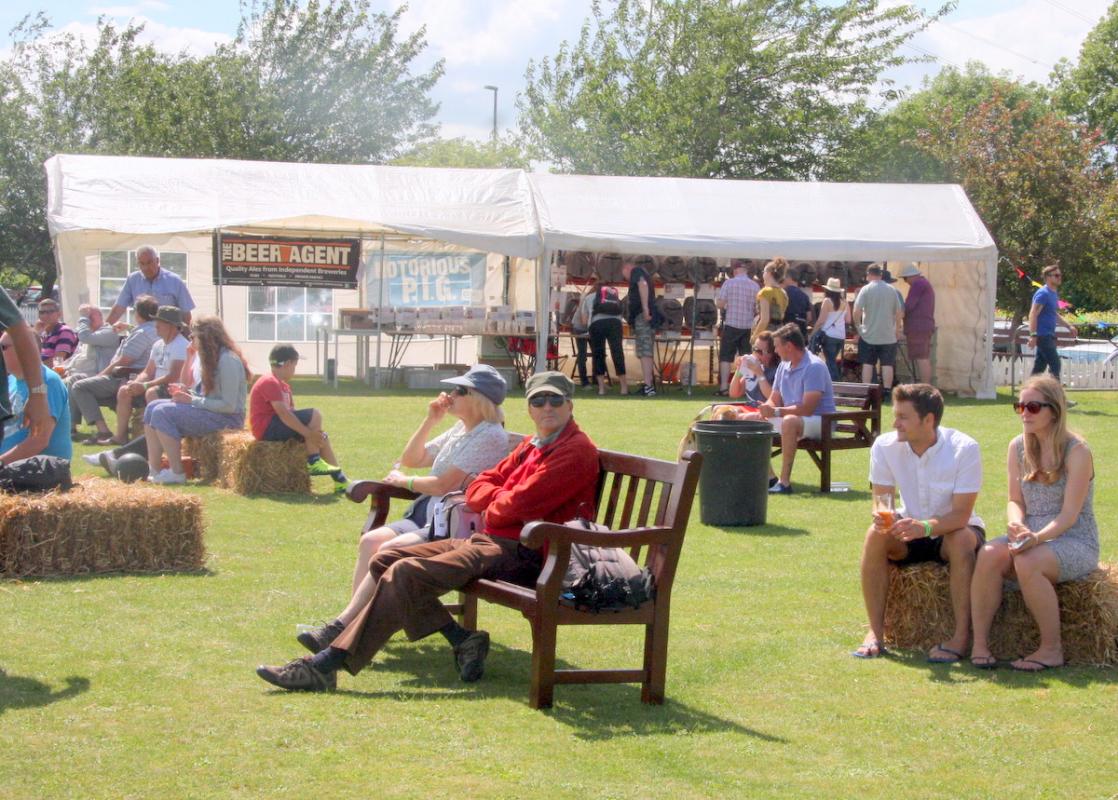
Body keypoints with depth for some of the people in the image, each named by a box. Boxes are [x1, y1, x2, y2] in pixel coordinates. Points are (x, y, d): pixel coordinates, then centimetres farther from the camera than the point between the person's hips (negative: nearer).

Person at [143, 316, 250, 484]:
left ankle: (177, 473, -16)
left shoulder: (228, 360, -17)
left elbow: (229, 405, -22)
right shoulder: (213, 358, 13)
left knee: (162, 413, -21)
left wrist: (193, 400, -18)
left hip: (227, 418, -10)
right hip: (212, 412, 10)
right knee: (153, 408, 1)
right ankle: (152, 468, -6)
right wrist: (188, 393, -1)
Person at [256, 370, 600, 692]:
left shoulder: (577, 450, -9)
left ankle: (326, 664, -26)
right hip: (489, 539, 10)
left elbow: (519, 506, -18)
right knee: (384, 560, 3)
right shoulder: (531, 445, 22)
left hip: (520, 553, -10)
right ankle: (461, 639, -5)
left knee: (406, 573, -23)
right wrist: (504, 498, -5)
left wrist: (492, 508, 2)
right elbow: (477, 490, 15)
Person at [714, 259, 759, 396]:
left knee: (725, 357, 4)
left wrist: (716, 301, 13)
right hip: (748, 327, 2)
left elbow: (720, 304, -9)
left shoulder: (729, 283, -7)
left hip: (731, 325, -2)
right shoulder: (755, 286, 0)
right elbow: (758, 309, 2)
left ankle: (724, 388, -1)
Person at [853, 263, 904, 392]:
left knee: (867, 364, 6)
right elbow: (899, 312, 5)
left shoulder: (866, 289, -7)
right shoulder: (892, 290, 2)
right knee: (887, 365, 4)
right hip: (888, 335, 2)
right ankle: (887, 392, 2)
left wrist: (857, 326, 1)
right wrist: (897, 329, 17)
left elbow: (857, 311, -14)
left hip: (868, 334, -2)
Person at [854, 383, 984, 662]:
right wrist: (884, 518, -34)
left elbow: (961, 515, -26)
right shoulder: (884, 446, -13)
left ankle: (961, 635, -29)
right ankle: (875, 632, -23)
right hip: (910, 533, 3)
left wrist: (925, 527, -45)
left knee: (962, 540, -36)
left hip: (953, 529, -3)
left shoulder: (964, 448, -22)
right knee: (875, 535, -27)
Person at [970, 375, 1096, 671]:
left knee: (1027, 562, -35)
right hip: (1032, 538, 5)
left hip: (1074, 542, -5)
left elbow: (1069, 514, -16)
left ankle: (1052, 649, -20)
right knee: (989, 554, -27)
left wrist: (1037, 537, -33)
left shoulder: (1076, 451, -11)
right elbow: (1015, 501, 7)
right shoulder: (1018, 447, 7)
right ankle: (979, 643, -23)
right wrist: (1017, 525, -17)